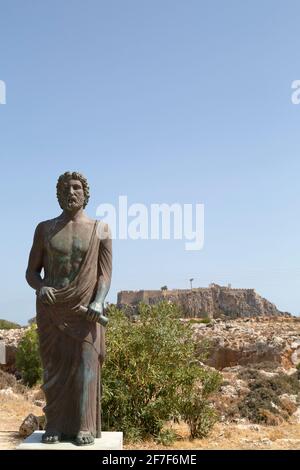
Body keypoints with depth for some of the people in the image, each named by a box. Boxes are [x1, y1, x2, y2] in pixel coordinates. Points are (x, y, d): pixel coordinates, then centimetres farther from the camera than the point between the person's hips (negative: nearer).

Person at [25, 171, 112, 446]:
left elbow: (105, 274, -1)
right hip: (51, 309, 2)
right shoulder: (45, 228, 7)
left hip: (85, 309, -1)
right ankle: (55, 426, 9)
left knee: (85, 364, -7)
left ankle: (85, 427, -2)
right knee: (54, 367, 1)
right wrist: (41, 287, -16)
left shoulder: (100, 230, 3)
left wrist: (98, 302, -19)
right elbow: (32, 272, 7)